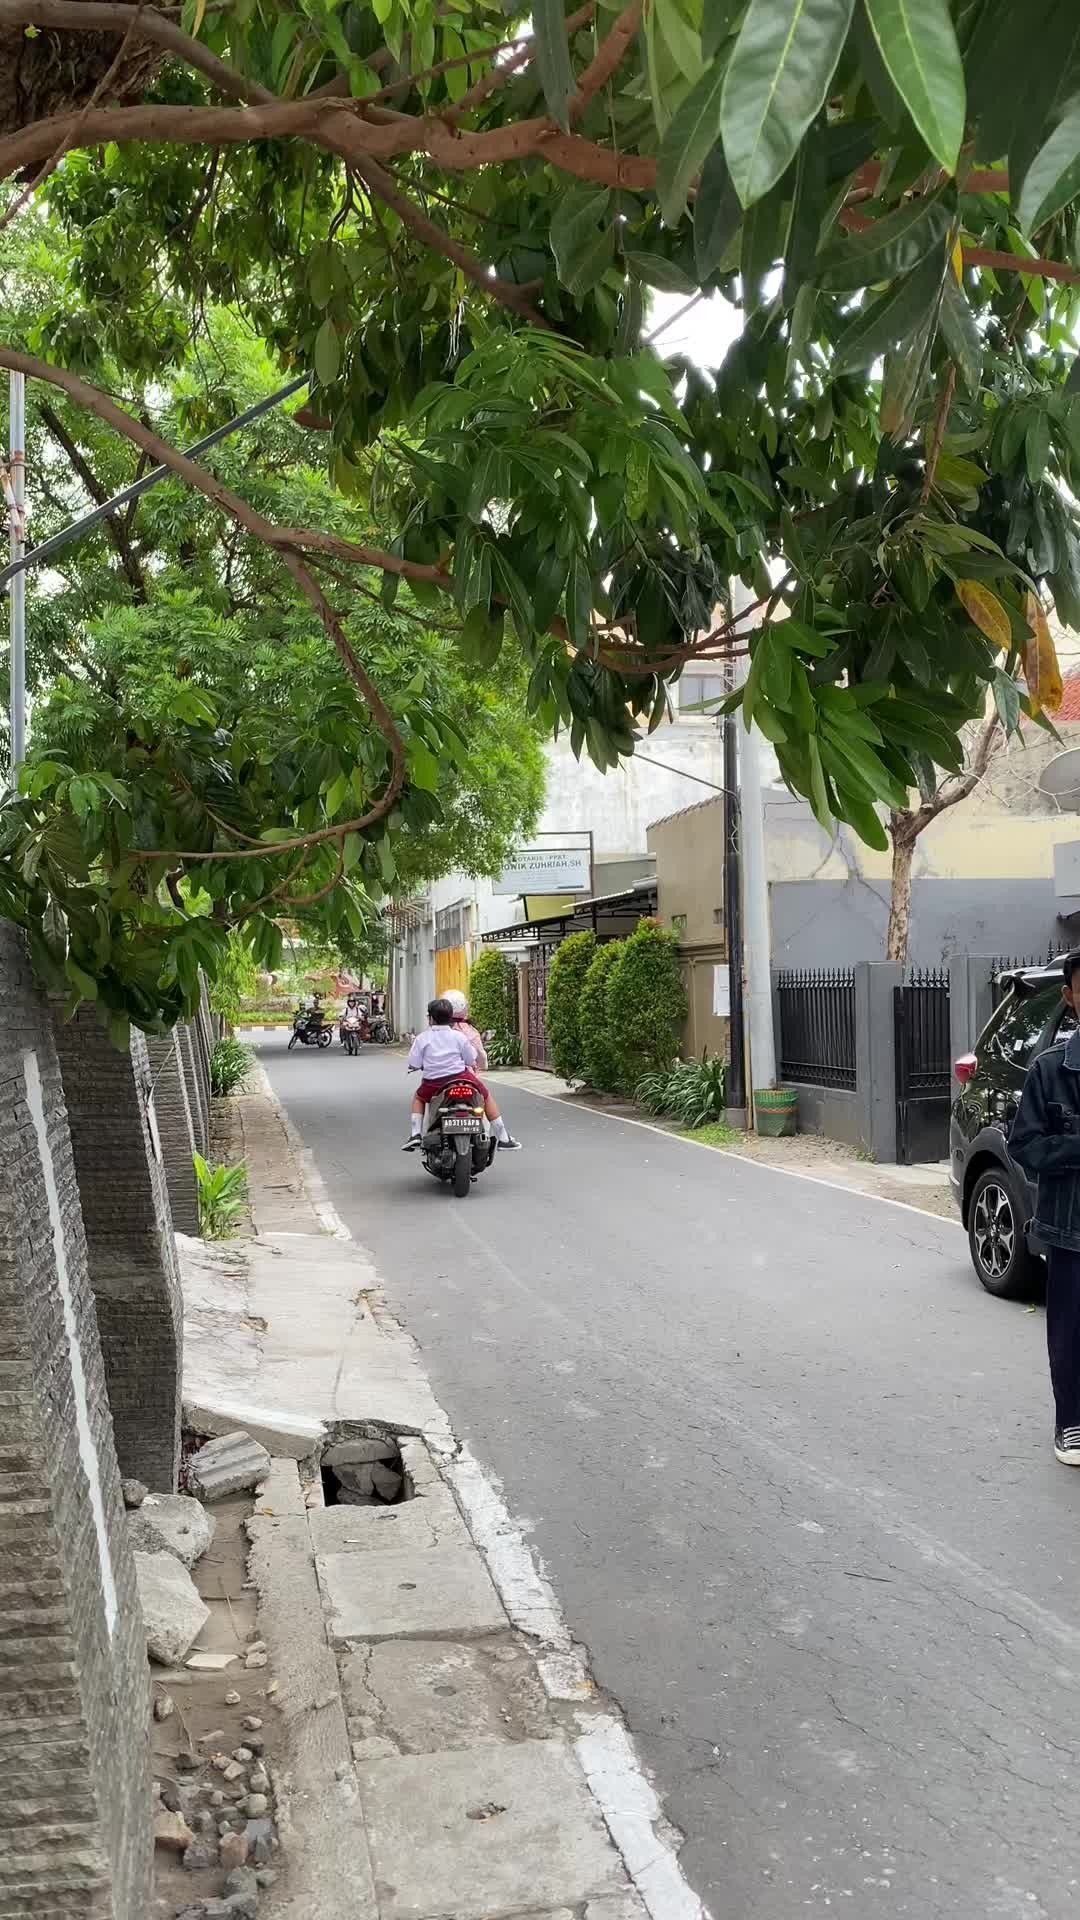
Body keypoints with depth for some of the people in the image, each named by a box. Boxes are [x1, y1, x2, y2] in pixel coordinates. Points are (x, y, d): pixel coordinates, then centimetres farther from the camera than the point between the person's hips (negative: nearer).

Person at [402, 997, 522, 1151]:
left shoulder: (422, 1039, -3)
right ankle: (503, 1138, 21)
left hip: (433, 1083, 1)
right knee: (486, 1096, 22)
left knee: (418, 1097, 32)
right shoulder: (459, 1036, -2)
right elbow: (472, 1061, 2)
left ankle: (415, 1134, 15)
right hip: (460, 1078, 0)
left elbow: (414, 1065, -5)